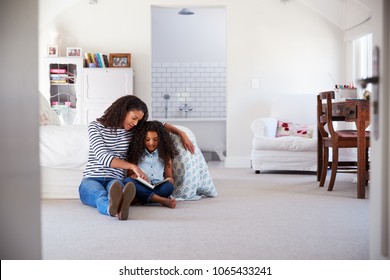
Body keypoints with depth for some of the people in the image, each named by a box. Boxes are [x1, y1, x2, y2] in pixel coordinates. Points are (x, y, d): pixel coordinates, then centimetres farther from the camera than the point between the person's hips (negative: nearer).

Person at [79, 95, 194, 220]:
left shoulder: (133, 130, 14)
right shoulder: (95, 126, -1)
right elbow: (103, 157, -14)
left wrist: (181, 133, 17)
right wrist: (132, 166, -24)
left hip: (115, 180, 2)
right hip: (91, 179, -2)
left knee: (116, 188, -40)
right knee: (101, 195, -42)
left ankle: (117, 206, -74)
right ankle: (116, 209, -75)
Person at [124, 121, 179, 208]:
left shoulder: (165, 154, 14)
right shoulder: (136, 154, 11)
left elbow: (169, 177, 16)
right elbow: (130, 174, 11)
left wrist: (169, 180, -8)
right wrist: (134, 176, -13)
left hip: (159, 188, 0)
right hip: (141, 188, 0)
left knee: (169, 187, -33)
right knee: (128, 181, -33)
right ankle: (162, 200, -44)